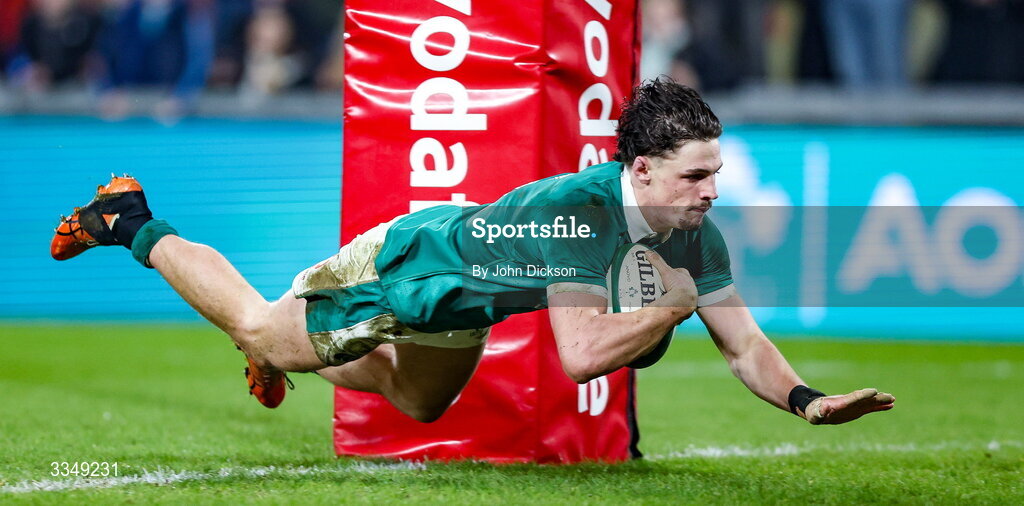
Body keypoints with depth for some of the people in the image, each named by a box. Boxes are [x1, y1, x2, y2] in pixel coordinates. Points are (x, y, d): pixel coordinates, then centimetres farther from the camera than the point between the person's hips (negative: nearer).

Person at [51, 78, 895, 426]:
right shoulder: (578, 207, -43)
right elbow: (580, 353, -49)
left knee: (420, 404, 34)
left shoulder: (695, 236, -23)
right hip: (408, 263, -8)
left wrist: (808, 400, -37)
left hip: (464, 313, 8)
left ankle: (291, 362, 58)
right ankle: (133, 226, 33)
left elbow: (744, 344, -20)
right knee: (259, 327, 12)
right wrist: (672, 306, -41)